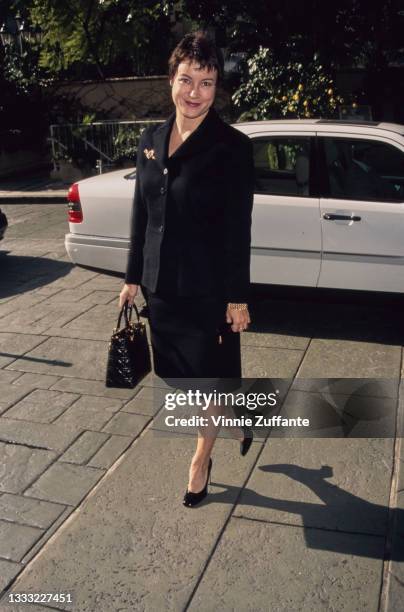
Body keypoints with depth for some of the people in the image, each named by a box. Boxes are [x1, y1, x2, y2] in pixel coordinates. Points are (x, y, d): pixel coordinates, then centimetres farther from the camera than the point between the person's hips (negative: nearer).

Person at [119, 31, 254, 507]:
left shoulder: (232, 146, -12)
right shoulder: (151, 140, 5)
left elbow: (238, 229, -12)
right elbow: (142, 214, 9)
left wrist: (237, 298, -12)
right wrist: (134, 277, 10)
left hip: (208, 287, -6)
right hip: (160, 284, 6)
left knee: (210, 376, 10)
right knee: (176, 372, 18)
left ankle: (201, 461, 35)